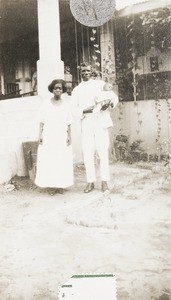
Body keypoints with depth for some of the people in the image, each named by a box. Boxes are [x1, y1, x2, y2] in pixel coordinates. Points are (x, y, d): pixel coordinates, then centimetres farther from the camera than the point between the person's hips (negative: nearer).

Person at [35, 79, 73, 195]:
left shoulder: (65, 104, 5)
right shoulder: (46, 104, 4)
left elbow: (69, 123, 5)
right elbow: (42, 122, 4)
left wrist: (69, 136, -1)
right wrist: (40, 135, -4)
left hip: (62, 137, 1)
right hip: (48, 137, -1)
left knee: (62, 161, 2)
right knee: (48, 160, -2)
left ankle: (61, 185, 12)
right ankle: (51, 186, 5)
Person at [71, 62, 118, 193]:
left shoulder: (100, 84, 10)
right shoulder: (76, 90, 14)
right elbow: (74, 111, 10)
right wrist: (84, 110, -11)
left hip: (100, 120, -1)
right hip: (85, 122, 2)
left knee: (103, 151, -4)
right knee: (87, 152, -1)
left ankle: (104, 181, 2)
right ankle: (90, 181, 7)